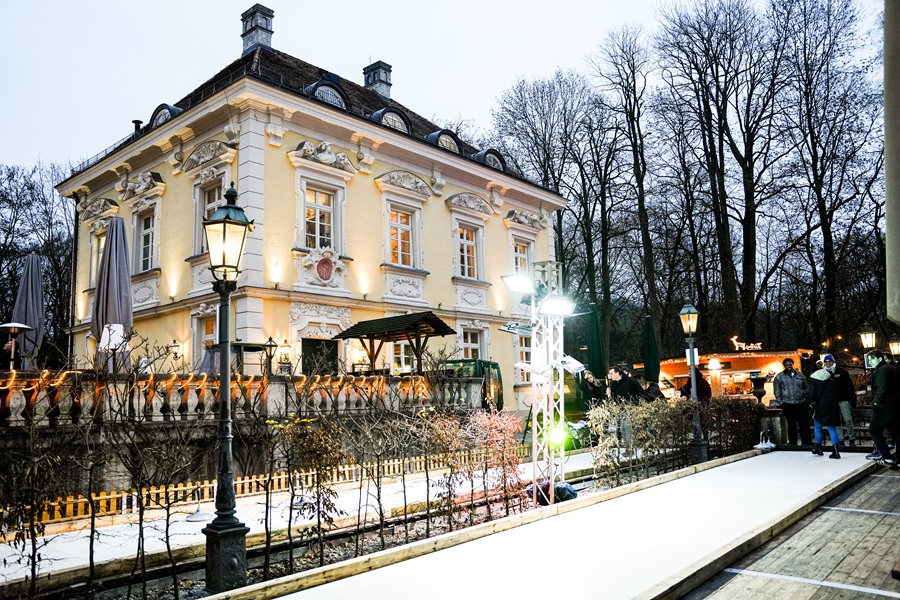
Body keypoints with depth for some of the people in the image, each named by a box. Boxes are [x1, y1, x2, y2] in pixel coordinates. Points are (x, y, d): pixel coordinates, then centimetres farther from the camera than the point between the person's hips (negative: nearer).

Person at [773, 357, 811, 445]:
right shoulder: (779, 377, 4)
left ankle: (807, 442, 10)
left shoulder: (800, 375, 13)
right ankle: (792, 443, 12)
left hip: (802, 404, 2)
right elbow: (777, 392, 4)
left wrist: (807, 400, 10)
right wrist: (781, 403, -2)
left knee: (805, 424, 2)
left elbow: (806, 388, 17)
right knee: (791, 425, 4)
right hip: (788, 404, -2)